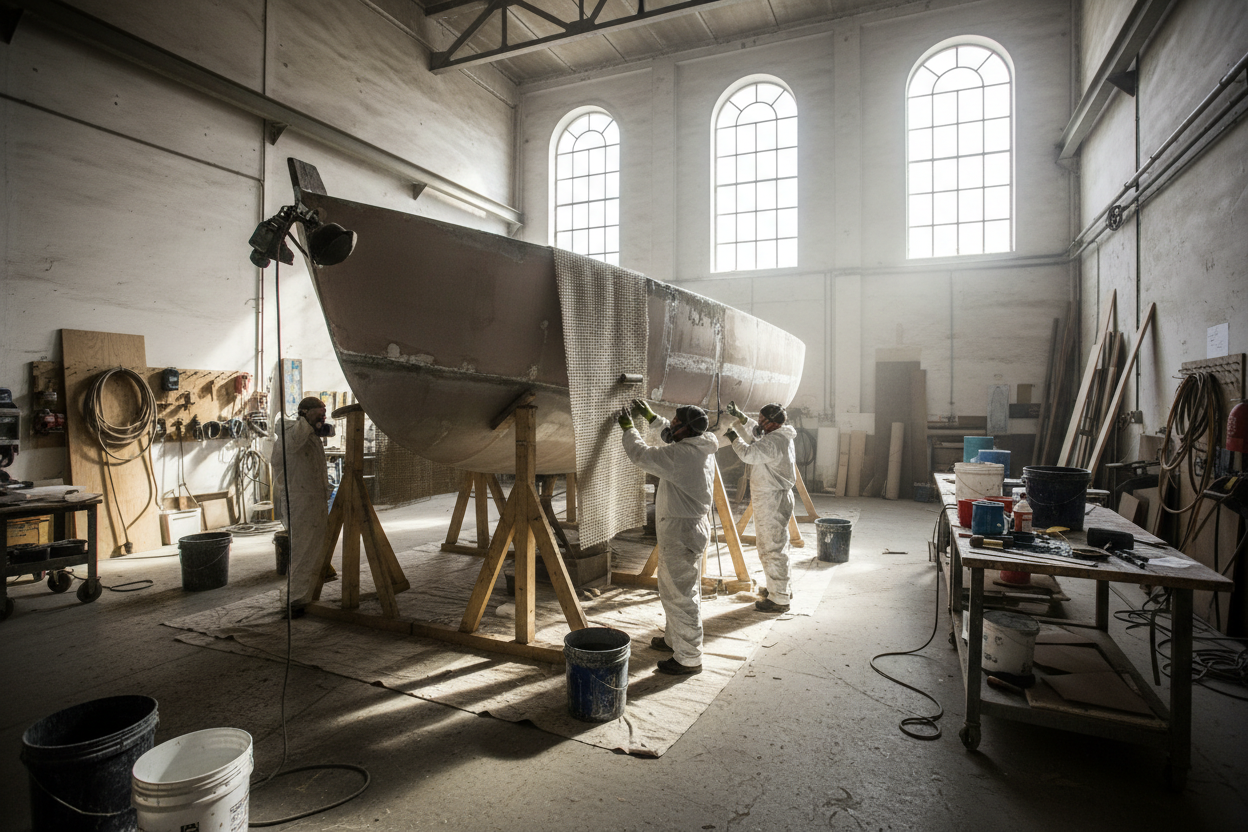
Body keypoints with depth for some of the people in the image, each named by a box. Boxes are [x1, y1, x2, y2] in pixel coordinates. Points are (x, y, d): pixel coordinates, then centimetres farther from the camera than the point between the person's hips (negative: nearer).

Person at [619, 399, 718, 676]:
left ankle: (689, 658, 9)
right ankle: (673, 638, 40)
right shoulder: (701, 449, 5)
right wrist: (651, 417, 27)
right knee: (674, 588, 24)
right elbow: (671, 435, 26)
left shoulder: (681, 454, -24)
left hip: (680, 531, -10)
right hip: (690, 526, 11)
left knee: (680, 595, -1)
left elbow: (641, 454, -17)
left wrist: (628, 427, -1)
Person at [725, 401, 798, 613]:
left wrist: (732, 436, -15)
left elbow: (749, 454, -30)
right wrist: (740, 416, 28)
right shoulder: (781, 437, 11)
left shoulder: (774, 441, -22)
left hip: (772, 501, -11)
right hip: (775, 498, 11)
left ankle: (779, 599, 1)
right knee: (777, 546, 22)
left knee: (773, 549, -5)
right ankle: (784, 588, 36)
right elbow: (756, 432, 29)